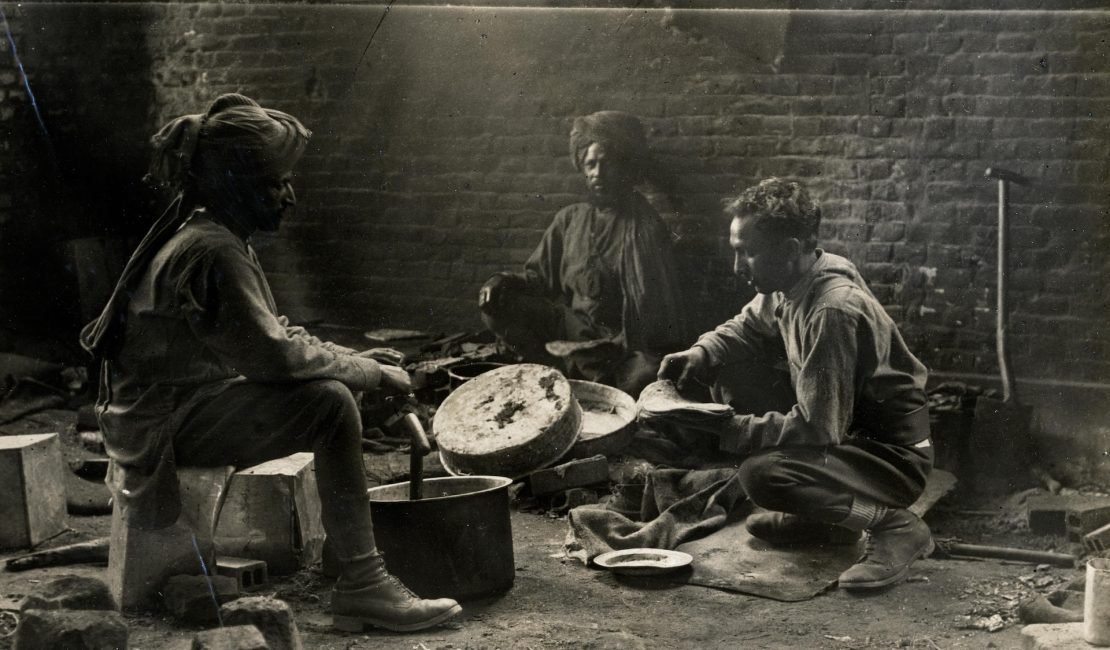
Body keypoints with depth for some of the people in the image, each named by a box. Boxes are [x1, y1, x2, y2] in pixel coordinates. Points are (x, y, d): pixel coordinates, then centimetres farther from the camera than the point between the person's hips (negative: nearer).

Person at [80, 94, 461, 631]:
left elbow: (271, 336, 14)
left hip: (180, 403, 11)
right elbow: (272, 354, -26)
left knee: (335, 386, 16)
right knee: (331, 404, -24)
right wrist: (370, 372, -15)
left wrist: (362, 366, 1)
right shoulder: (211, 251, -20)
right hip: (168, 421, -11)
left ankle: (341, 548, 20)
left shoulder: (215, 238, 12)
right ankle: (361, 585, -24)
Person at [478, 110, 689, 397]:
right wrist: (503, 282, -6)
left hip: (622, 340, -5)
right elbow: (539, 277, 16)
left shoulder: (644, 226, -4)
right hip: (573, 328, 5)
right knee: (496, 303, -12)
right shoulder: (570, 219, 12)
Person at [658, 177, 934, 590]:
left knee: (762, 474, -31)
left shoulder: (834, 311, -29)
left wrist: (722, 431, -24)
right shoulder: (786, 286, -2)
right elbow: (746, 328, 19)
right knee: (730, 373, 5)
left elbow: (817, 428, -29)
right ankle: (817, 516, 12)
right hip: (842, 430, 10)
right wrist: (701, 355, -3)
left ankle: (895, 526, -9)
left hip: (895, 457, -10)